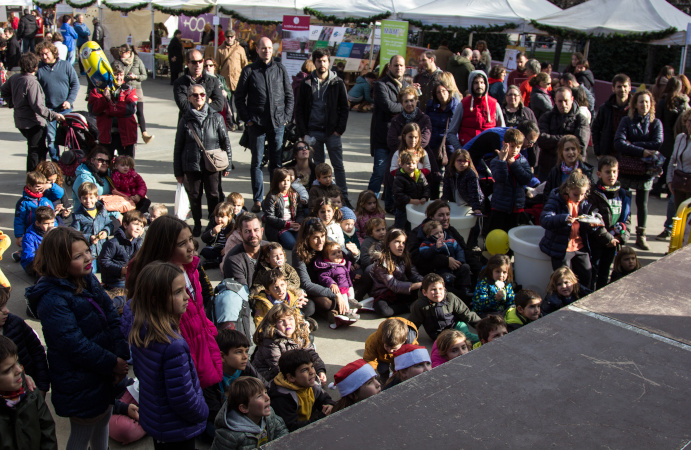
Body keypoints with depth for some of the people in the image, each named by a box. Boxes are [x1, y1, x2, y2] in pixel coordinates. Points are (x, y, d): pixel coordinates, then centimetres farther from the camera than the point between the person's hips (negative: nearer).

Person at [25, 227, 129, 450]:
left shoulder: (89, 280, 0)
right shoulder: (52, 300, -25)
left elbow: (113, 318, -1)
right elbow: (74, 345, -27)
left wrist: (121, 356, -11)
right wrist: (112, 364, -18)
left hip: (106, 373, 8)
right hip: (80, 383, -8)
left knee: (103, 419, 26)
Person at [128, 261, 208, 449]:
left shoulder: (140, 332, -8)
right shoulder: (173, 347, -35)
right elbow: (183, 399, -28)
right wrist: (202, 412, -7)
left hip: (152, 419, 8)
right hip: (177, 433, -8)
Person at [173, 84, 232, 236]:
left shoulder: (216, 118, 0)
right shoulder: (185, 120, 0)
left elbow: (225, 142, 6)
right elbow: (178, 148, 5)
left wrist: (227, 165, 4)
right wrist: (178, 171, 6)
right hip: (191, 166, 1)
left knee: (213, 196, 6)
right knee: (194, 197, 11)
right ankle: (197, 225, 29)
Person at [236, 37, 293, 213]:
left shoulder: (280, 69, 9)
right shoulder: (249, 71, 3)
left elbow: (289, 95, 12)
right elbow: (239, 97, 5)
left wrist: (286, 116, 2)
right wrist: (246, 118, -3)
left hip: (277, 123, 2)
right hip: (256, 124, -1)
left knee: (277, 162, 7)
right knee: (257, 162, 2)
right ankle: (257, 200, 8)